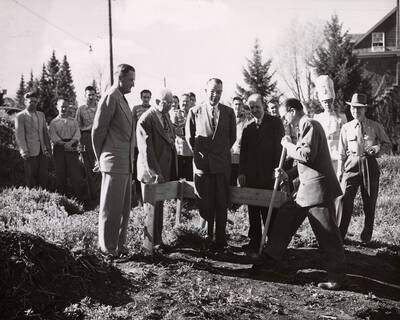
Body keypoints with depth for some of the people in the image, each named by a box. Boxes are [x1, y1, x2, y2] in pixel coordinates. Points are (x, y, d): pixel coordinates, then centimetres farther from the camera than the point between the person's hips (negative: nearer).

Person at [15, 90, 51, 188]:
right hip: (30, 153, -5)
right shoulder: (20, 116, -2)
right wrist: (24, 151, -17)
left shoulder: (41, 115, 17)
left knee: (44, 176, 4)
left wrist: (48, 148, 10)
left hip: (43, 151, 5)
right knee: (31, 178, 1)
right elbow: (19, 135, -9)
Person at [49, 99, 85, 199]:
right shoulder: (53, 122, 11)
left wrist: (71, 142, -16)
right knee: (60, 173, 1)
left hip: (72, 148, 0)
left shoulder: (74, 121, 17)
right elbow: (53, 137, -2)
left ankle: (80, 196, -5)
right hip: (59, 149, 0)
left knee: (76, 172, -7)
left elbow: (77, 134, 4)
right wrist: (64, 144, -18)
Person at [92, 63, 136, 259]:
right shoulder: (110, 97, -11)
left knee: (124, 208, 14)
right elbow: (97, 130, -12)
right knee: (111, 208, 0)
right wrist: (100, 159, -4)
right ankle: (108, 249, 10)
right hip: (114, 163, -9)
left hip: (126, 164, 9)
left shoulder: (122, 99, 19)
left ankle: (119, 245, 25)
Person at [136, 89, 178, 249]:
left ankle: (158, 239, 25)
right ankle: (153, 242, 12)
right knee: (153, 207, 1)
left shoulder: (166, 116, 12)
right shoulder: (146, 120, -16)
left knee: (159, 205, 15)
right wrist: (155, 173, -21)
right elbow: (146, 149, -20)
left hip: (165, 170, 8)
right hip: (152, 171, -8)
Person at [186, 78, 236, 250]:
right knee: (205, 204, 4)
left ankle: (220, 240, 13)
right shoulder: (195, 111, 3)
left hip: (222, 164, 1)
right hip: (202, 163, 0)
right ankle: (207, 237, 16)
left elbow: (232, 137, 14)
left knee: (221, 204, 3)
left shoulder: (228, 112, 5)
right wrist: (198, 153, 9)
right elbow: (189, 137, 11)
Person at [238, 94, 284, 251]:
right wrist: (241, 172, 3)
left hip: (269, 175, -4)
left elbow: (280, 147, -4)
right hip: (251, 176, 5)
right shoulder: (248, 128, 16)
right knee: (253, 210, 7)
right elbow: (243, 153, 14)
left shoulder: (275, 123, 2)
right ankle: (254, 241, 14)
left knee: (268, 211, -2)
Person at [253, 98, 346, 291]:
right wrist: (286, 173, 19)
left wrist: (289, 146, -8)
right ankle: (270, 259, 26)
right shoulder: (304, 126, 19)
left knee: (327, 233, -3)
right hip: (306, 188, 11)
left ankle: (337, 277, 8)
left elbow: (307, 154, -22)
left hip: (317, 187, -11)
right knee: (285, 219, 14)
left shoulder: (309, 125, -11)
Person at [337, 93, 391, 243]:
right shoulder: (346, 128, 7)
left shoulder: (375, 126, 4)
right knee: (345, 199, -11)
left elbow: (387, 143, 13)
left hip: (370, 165, 0)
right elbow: (342, 152, 11)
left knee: (369, 202, 6)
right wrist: (340, 170, 7)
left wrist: (378, 147, -10)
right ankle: (339, 235, -5)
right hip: (352, 165, 0)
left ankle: (366, 236, 21)